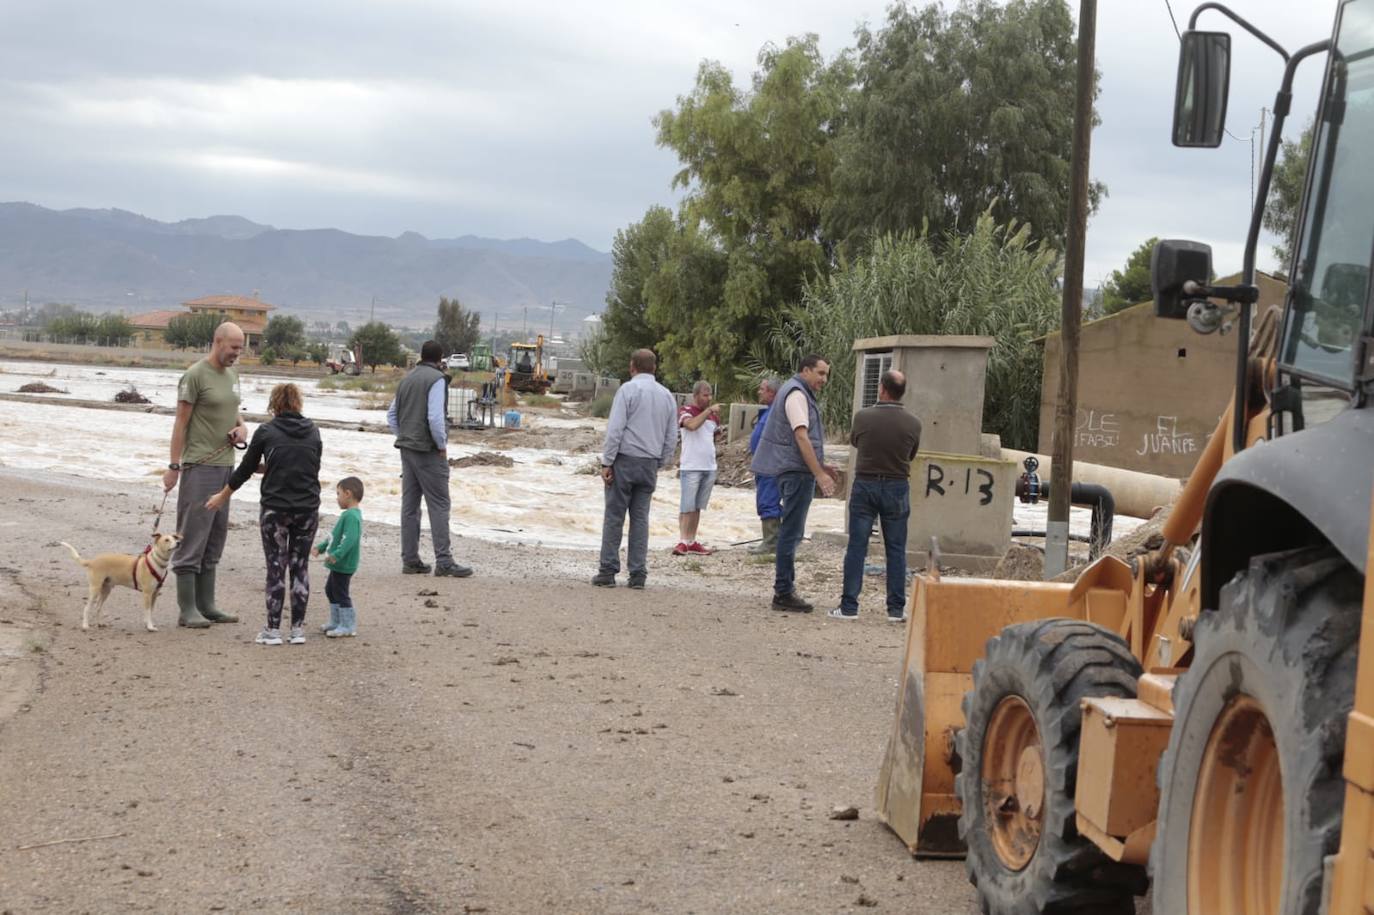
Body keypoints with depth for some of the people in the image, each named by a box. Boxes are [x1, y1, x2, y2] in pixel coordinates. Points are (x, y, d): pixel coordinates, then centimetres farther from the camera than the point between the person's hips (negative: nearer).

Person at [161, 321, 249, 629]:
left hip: (225, 464, 8)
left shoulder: (232, 375, 13)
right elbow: (181, 422, -11)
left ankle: (206, 604, 18)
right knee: (192, 537, -5)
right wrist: (173, 466, -13)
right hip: (199, 465, -8)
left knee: (215, 537, 11)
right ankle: (187, 610, -2)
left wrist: (241, 426, 3)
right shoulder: (195, 375, -11)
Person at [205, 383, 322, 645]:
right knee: (300, 566, 10)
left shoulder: (266, 431, -2)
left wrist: (223, 496, 21)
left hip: (275, 508, -2)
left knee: (276, 568, 4)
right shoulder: (312, 432, 7)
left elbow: (245, 469, 6)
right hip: (308, 508, 2)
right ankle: (298, 629, 11)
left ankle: (273, 630, 5)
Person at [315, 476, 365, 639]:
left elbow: (350, 539, -32)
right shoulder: (348, 514, 14)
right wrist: (321, 546, 25)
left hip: (344, 565, -11)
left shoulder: (351, 516, -21)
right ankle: (336, 622, 31)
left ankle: (348, 627, 3)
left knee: (341, 593, -4)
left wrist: (336, 555, -37)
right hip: (338, 564, 11)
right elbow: (335, 535, 24)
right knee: (330, 590, 21)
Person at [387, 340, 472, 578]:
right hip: (428, 451, -8)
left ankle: (410, 560, 12)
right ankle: (443, 561, -8)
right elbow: (435, 417, -20)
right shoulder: (437, 379, -11)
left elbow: (392, 415, 18)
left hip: (406, 449, 8)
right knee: (439, 505, -5)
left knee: (410, 505, 10)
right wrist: (442, 445, -9)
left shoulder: (407, 379, 14)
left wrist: (403, 437, 17)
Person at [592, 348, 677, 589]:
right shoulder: (667, 396, 11)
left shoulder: (629, 389, -6)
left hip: (625, 460, -5)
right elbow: (672, 438, 12)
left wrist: (607, 462, -9)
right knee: (640, 518, 7)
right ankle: (638, 574, 4)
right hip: (650, 464, 5)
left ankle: (608, 571, -3)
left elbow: (615, 429, -12)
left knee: (614, 517, -1)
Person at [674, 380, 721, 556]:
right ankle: (683, 542, -4)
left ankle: (692, 541, 13)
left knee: (697, 507, 9)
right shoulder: (685, 410, -6)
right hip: (690, 468, -6)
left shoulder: (714, 414, 13)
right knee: (687, 507, -6)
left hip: (709, 467, 6)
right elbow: (692, 425, -26)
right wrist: (708, 411, -21)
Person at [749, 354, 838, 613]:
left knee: (790, 533, 13)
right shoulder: (797, 394, -12)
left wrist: (819, 467, 26)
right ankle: (783, 593, -7)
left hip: (795, 471, 11)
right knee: (791, 532, -8)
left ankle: (785, 590, 18)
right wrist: (819, 473, -23)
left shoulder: (800, 393, 20)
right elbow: (801, 437, -20)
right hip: (797, 471, -11)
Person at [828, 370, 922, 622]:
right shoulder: (913, 423, -8)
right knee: (896, 549, 8)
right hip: (897, 487, 1)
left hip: (865, 485, -1)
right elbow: (911, 455, 5)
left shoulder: (863, 417, -11)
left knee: (856, 547, 4)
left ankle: (849, 606, 4)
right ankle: (896, 608, 9)